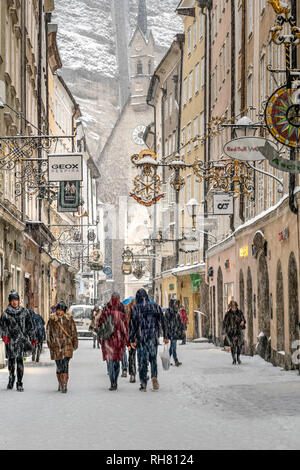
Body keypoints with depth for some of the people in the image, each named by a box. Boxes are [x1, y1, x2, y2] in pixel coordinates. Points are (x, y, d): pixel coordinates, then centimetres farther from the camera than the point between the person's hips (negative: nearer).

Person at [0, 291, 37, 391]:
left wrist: (33, 338, 12)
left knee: (20, 360, -7)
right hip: (10, 339, 0)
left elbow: (29, 326, 12)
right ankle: (11, 379, 29)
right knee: (11, 360, 8)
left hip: (21, 339, 0)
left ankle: (19, 384, -5)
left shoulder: (24, 312, 7)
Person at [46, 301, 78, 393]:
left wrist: (75, 344, 9)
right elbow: (49, 332, 11)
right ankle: (60, 384, 22)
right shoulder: (52, 319, 3)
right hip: (56, 345, 1)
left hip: (67, 344, -1)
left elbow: (73, 331, 9)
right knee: (59, 366, 6)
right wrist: (50, 344, 10)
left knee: (65, 364, -11)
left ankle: (64, 386, -12)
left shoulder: (69, 318, 3)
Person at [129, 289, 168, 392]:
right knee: (153, 358, 16)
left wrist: (132, 340, -1)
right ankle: (154, 376, -9)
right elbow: (162, 321, 3)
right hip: (153, 337, 2)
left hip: (141, 338, -2)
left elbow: (132, 324, -5)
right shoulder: (155, 306, 3)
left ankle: (143, 385, 4)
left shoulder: (135, 308, -4)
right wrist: (165, 336, 8)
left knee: (142, 361, 5)